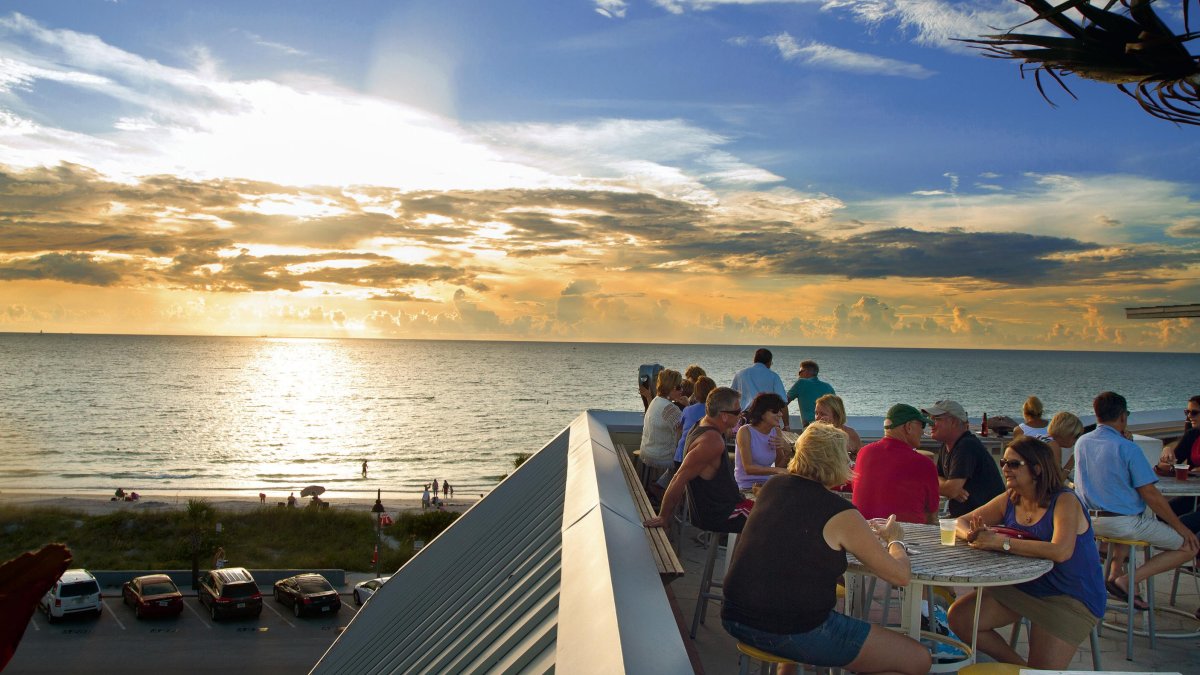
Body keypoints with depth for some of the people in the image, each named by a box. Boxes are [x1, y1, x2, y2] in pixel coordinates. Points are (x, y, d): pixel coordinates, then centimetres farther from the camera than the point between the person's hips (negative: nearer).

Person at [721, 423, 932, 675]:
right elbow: (900, 576, -4)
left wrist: (864, 535, 25)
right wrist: (895, 539, 16)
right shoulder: (840, 514, -11)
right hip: (794, 632, -8)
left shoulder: (773, 486, 7)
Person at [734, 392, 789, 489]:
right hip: (746, 487, -6)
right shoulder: (745, 432, -10)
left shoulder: (776, 431, 7)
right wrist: (777, 470, -31)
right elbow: (748, 468, -19)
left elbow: (779, 466, 11)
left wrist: (787, 451, -9)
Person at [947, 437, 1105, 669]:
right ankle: (1018, 665, 13)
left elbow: (1061, 551, -35)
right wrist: (972, 535, -20)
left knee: (1042, 669, -16)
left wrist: (1000, 542, -33)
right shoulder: (1009, 501, 0)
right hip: (1022, 587, 6)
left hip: (1069, 598, -6)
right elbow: (962, 522, 5)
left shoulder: (1064, 501, -18)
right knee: (958, 617, -5)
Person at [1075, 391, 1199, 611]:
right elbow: (1150, 495, -14)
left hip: (1089, 521, 8)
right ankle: (1128, 580, -8)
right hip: (1124, 524, -8)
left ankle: (1115, 574, 29)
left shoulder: (1081, 443, 5)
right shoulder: (1127, 448, -15)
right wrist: (1180, 527, -4)